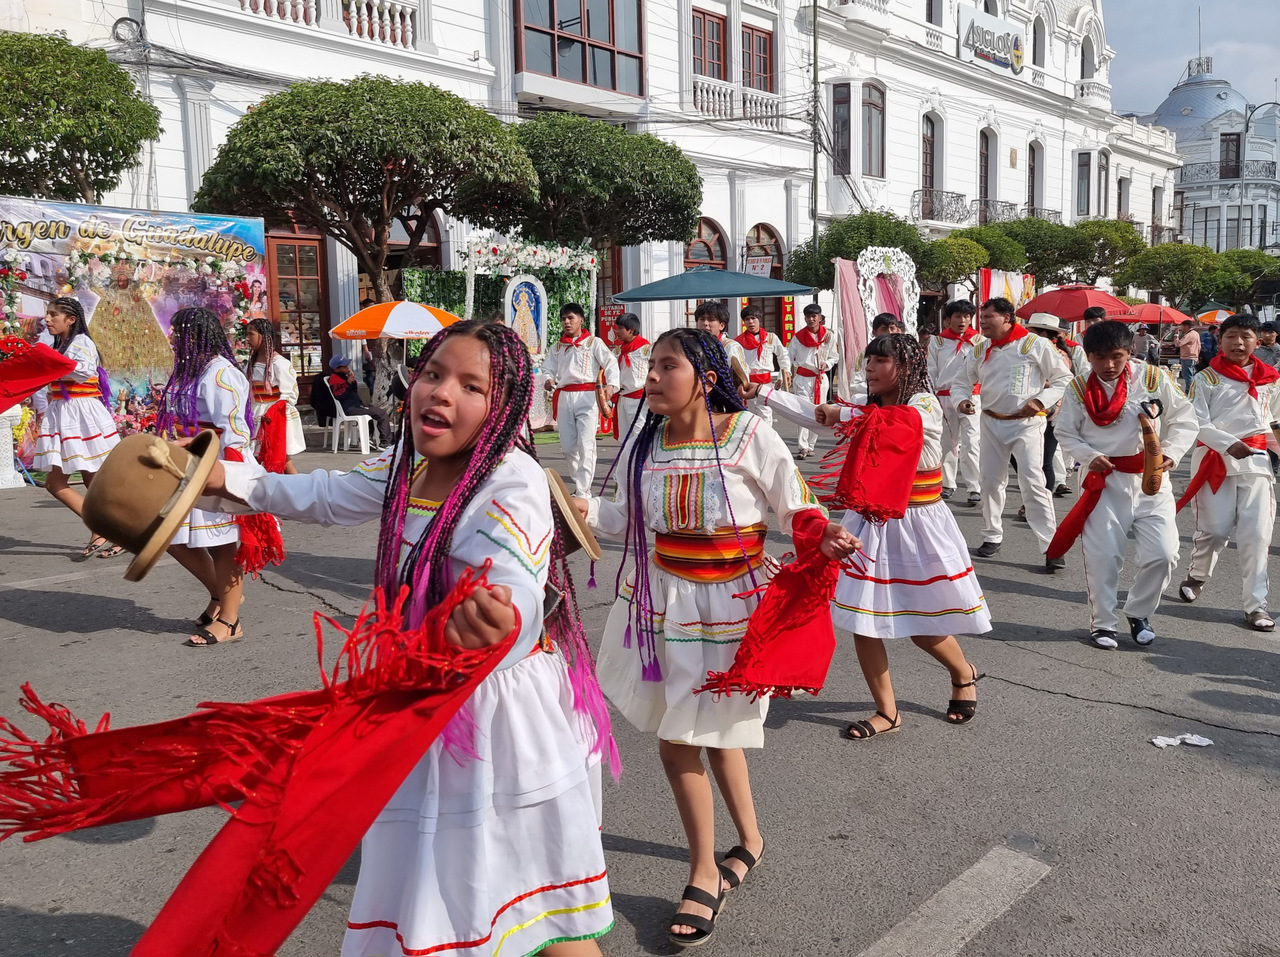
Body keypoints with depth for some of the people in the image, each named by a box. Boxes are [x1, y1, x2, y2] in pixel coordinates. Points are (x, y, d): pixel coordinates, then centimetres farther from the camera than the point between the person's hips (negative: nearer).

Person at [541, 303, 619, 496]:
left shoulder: (593, 342, 4)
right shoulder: (557, 347, 18)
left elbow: (611, 363, -4)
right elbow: (548, 368, 15)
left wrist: (611, 384, -22)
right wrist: (548, 380, -9)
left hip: (587, 396, -5)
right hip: (564, 398, 5)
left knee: (586, 445, -11)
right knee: (568, 445, 5)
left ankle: (583, 492, -10)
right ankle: (579, 482, 24)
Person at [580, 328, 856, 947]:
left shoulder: (750, 436, -15)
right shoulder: (643, 445, -3)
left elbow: (797, 508, -5)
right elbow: (630, 520, 8)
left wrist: (823, 536, -25)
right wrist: (582, 508, -8)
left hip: (730, 602, -5)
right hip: (661, 600, 5)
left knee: (711, 731, -1)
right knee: (683, 736, 14)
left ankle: (705, 874, 23)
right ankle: (748, 839, 40)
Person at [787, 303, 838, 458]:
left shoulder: (828, 336, 4)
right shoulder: (798, 336, 0)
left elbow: (833, 357, 12)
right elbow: (789, 358, 6)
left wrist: (826, 364, -10)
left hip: (820, 378, 3)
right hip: (802, 378, -3)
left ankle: (811, 445, 16)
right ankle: (803, 447, -17)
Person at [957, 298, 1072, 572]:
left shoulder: (1034, 345, -8)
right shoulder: (982, 351, 7)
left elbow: (1063, 379, -3)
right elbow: (964, 381, 18)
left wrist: (1041, 401, -17)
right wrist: (962, 400, -4)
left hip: (1026, 424, -5)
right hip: (992, 423, 5)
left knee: (1033, 483, -14)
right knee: (991, 481, 10)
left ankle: (1052, 546, -8)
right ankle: (992, 536, 28)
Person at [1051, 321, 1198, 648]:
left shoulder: (1151, 377, -6)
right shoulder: (1079, 387, -3)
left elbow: (1185, 419, 0)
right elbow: (1066, 433, 4)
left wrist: (1171, 454, -16)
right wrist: (1089, 456, -14)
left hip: (1151, 479, 0)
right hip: (1104, 480, 0)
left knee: (1162, 554, -4)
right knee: (1102, 556, 0)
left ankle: (1139, 614, 21)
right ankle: (1102, 623, 19)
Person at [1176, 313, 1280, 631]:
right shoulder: (1206, 379, 0)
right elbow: (1198, 423, -7)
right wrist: (1228, 444, -21)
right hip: (1214, 460, -2)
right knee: (1214, 529, -1)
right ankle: (1197, 576, 29)